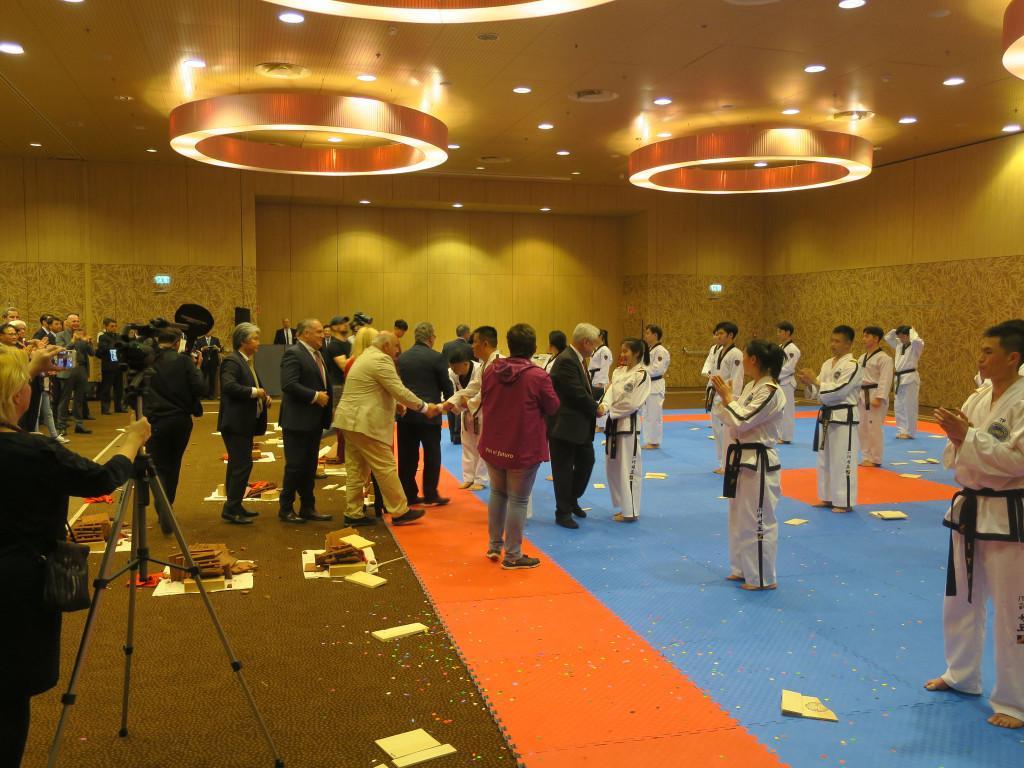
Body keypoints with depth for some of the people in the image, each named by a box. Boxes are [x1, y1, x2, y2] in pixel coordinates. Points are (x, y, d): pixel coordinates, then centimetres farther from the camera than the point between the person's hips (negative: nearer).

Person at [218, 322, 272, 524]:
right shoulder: (231, 361, -14)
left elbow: (254, 386, 24)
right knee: (242, 465, -10)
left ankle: (234, 507, 24)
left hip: (245, 423, 10)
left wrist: (264, 395, 4)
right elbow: (229, 385, -28)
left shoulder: (248, 362, 17)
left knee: (237, 466, 15)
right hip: (235, 422, -10)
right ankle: (231, 510, -3)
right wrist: (255, 392, -22)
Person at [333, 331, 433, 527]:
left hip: (350, 421, 11)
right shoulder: (380, 360, -13)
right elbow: (399, 391, -17)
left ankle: (353, 514, 16)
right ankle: (399, 512, 3)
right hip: (364, 424, -11)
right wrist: (424, 407, -9)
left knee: (356, 470, 12)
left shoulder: (364, 357, 20)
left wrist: (394, 405, 18)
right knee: (386, 468, -3)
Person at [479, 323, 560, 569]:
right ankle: (512, 556, 17)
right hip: (523, 448, -5)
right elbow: (552, 407, -6)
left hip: (493, 445, 5)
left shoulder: (491, 370, -5)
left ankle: (494, 545, 33)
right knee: (518, 500, 7)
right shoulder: (538, 376, -20)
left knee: (497, 493, 22)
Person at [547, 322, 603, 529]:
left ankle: (572, 500, 36)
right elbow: (578, 395, -22)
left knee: (587, 461, 16)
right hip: (564, 427, -10)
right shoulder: (566, 361, -21)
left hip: (580, 427, 10)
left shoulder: (576, 359, 12)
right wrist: (596, 409, -8)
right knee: (564, 470, 2)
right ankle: (563, 513, 14)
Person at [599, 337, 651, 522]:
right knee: (612, 467, 14)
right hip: (613, 423, 8)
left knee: (628, 468, -3)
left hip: (628, 425, -8)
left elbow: (632, 403, -16)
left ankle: (631, 512, 7)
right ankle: (623, 506, 27)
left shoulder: (642, 375, -11)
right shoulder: (618, 372, 11)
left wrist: (610, 411, -13)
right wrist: (604, 406, -21)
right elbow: (610, 391, -1)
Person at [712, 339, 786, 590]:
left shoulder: (771, 391, -18)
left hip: (759, 464, -10)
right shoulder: (751, 387, 10)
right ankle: (743, 570, 32)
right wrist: (725, 396, 3)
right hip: (741, 459, 10)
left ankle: (763, 578, 13)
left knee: (759, 521, 0)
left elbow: (743, 420, -23)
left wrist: (727, 397, -12)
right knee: (738, 518, 18)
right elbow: (735, 421, 13)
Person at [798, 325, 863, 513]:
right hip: (826, 416, 8)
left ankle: (845, 502, 7)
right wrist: (809, 384, -8)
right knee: (824, 458, 14)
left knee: (842, 460, -4)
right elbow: (816, 392, 12)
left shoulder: (852, 365, -12)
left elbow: (838, 391, -21)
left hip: (844, 418, -8)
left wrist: (815, 381, -18)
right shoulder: (828, 363, 12)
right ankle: (828, 498, 26)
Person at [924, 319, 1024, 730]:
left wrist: (967, 436, -23)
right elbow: (955, 459, 10)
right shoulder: (978, 398, 6)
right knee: (961, 599, 20)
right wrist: (957, 436, -10)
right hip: (969, 509, 8)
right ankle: (961, 675, 38)